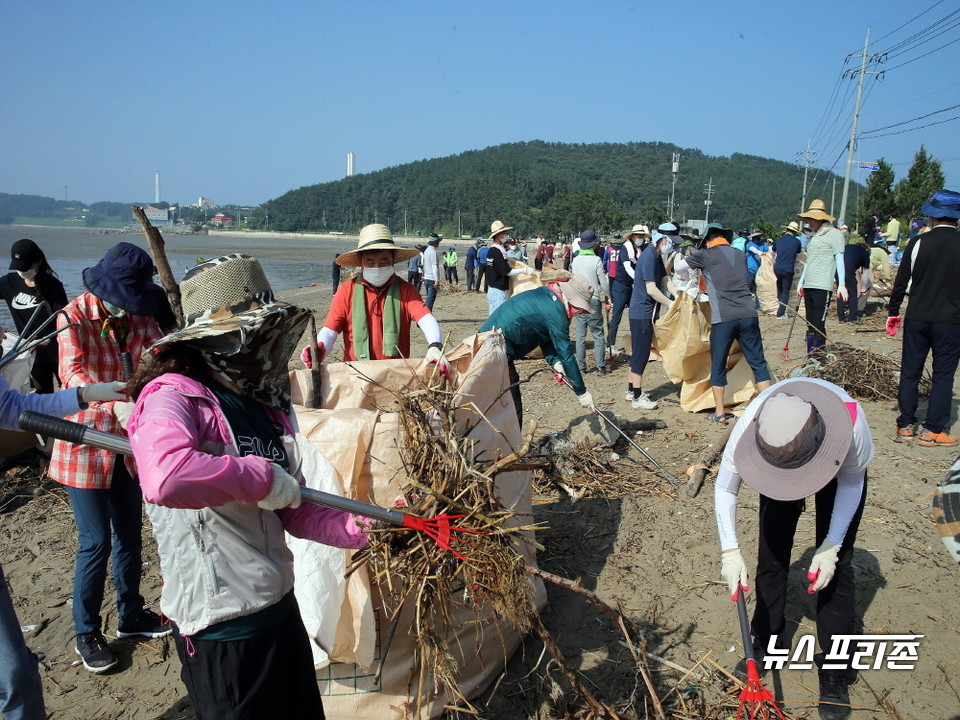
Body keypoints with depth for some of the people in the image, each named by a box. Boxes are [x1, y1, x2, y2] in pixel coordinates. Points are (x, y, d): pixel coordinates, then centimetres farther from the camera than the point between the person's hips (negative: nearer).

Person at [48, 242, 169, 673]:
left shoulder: (140, 318, 4)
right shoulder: (75, 317, -13)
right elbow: (73, 372, -28)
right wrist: (115, 403, -46)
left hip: (127, 442, 6)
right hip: (85, 443, -5)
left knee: (130, 535, 16)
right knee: (96, 542, -1)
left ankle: (131, 616, 34)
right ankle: (86, 633, 19)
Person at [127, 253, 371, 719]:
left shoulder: (266, 407, 6)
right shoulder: (174, 397, -18)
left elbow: (294, 511, 8)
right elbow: (164, 477, -41)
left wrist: (359, 529, -7)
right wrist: (262, 476, -28)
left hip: (279, 606, 8)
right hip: (223, 627, -8)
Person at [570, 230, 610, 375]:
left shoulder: (575, 261, 3)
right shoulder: (596, 260, -9)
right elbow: (604, 283, -9)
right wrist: (609, 297, 5)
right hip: (593, 302, -4)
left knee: (580, 336, 9)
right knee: (598, 335, 4)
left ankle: (581, 367, 12)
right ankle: (600, 367, 4)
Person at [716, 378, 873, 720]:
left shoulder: (851, 425, -43)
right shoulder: (748, 426, -40)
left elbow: (851, 483, -20)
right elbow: (724, 489, -23)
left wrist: (831, 545, -26)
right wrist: (730, 551, -30)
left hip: (839, 470, -1)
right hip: (779, 467, 2)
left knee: (835, 565, -7)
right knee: (771, 554, 4)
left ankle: (834, 669, 9)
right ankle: (765, 644, 25)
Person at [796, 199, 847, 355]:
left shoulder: (834, 234, -2)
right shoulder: (813, 236, 21)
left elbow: (839, 259, -6)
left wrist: (842, 284, -12)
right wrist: (801, 282, 25)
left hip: (823, 287, -8)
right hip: (808, 287, 8)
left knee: (819, 326, -10)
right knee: (810, 326, 9)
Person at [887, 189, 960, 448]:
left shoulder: (918, 242, -3)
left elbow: (902, 280, 0)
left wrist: (893, 312, 9)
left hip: (917, 319, 1)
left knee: (910, 371, 10)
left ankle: (905, 426, 14)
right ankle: (932, 431, 7)